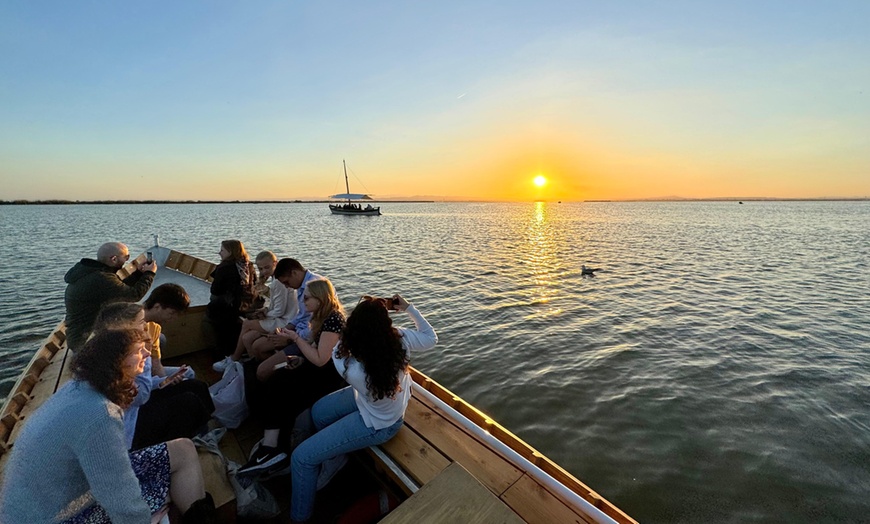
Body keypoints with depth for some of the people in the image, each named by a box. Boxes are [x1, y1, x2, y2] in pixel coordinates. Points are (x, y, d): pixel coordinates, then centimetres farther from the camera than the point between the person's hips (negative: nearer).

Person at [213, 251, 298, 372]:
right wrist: (266, 310, -1)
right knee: (247, 337, 0)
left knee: (246, 324, -5)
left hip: (284, 322, -9)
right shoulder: (275, 280, 12)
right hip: (281, 320, 9)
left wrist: (265, 314, -1)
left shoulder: (278, 282, -19)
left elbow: (279, 311, -18)